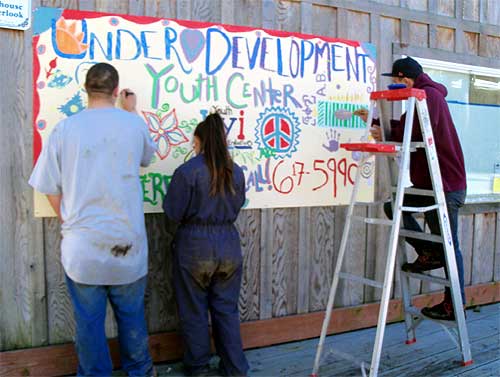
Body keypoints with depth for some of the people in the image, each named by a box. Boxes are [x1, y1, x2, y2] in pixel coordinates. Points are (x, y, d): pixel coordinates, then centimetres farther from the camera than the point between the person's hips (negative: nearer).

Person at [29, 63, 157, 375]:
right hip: (127, 244, 1)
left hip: (82, 246, 0)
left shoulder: (65, 129, -6)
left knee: (88, 320, 13)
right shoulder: (133, 123, -6)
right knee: (131, 315, 18)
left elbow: (51, 189, -1)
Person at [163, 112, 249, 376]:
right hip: (228, 245, 4)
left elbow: (173, 213, -10)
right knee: (226, 310, 15)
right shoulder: (236, 172, 0)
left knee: (194, 311, 12)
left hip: (194, 246, -4)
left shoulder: (187, 171, -13)